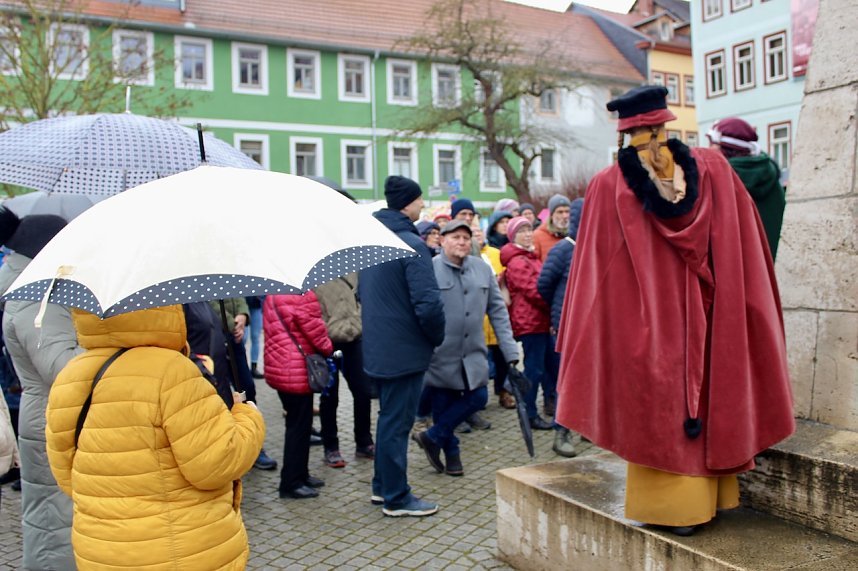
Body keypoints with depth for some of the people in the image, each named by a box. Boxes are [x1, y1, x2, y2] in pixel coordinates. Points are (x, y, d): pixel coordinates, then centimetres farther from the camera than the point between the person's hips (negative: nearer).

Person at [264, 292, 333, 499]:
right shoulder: (300, 295, -20)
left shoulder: (272, 294, 10)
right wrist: (328, 348, 5)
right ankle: (292, 483, 7)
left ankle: (299, 474, 29)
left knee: (298, 424, 19)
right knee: (299, 426, 0)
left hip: (280, 368, 10)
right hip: (296, 372, -10)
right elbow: (313, 327, -16)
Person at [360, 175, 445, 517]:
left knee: (388, 418, 21)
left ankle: (382, 486, 32)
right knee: (397, 423, 2)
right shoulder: (412, 245, -19)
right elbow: (428, 303, -24)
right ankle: (396, 499, 15)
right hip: (404, 350, -9)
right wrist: (438, 336, -7)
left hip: (377, 348, 9)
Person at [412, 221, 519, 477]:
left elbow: (497, 310, 7)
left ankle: (432, 437, 18)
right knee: (442, 404, 6)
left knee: (478, 398, 2)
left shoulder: (483, 270, 6)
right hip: (441, 353, -4)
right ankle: (451, 453, 28)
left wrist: (510, 350, 2)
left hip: (473, 353, 4)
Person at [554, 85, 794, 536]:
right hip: (706, 320, 3)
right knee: (706, 396, 16)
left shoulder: (608, 186, -10)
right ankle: (707, 494, 30)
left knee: (657, 405, 8)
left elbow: (593, 272, -7)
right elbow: (746, 255, 4)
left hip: (645, 328, -3)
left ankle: (669, 503, 16)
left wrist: (578, 350, 1)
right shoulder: (714, 170, -2)